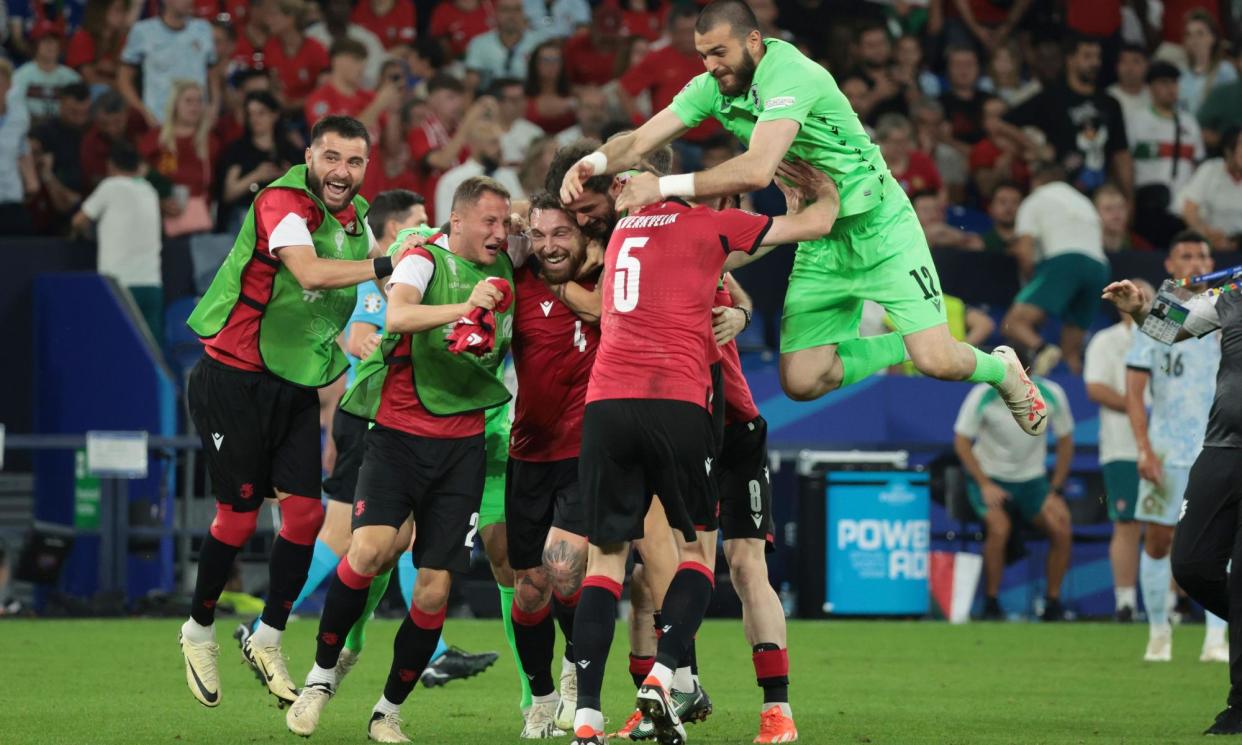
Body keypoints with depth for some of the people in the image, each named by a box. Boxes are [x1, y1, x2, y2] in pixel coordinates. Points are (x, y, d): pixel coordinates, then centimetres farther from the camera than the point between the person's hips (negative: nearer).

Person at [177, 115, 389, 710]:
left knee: (305, 510, -3)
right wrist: (387, 264, -39)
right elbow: (309, 272, -36)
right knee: (240, 516, -3)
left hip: (297, 383, 7)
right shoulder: (283, 203, -19)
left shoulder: (354, 216, 7)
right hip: (234, 378, -7)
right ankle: (199, 632, 19)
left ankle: (267, 640, 12)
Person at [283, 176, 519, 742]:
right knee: (371, 548, -24)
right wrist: (464, 308, -41)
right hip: (399, 433, -4)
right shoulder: (424, 259, -6)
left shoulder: (502, 269, 10)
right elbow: (397, 316, -27)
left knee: (434, 590, -3)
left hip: (462, 444, 4)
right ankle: (322, 674, -4)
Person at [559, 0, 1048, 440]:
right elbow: (640, 141, -6)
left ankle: (1002, 371, 20)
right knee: (802, 382, -6)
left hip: (879, 227, -7)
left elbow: (757, 171, -40)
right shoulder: (711, 88, -4)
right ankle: (905, 346, 18)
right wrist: (594, 163, -28)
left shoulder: (791, 75, -27)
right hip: (820, 244, 7)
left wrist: (665, 186, -41)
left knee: (937, 361, -16)